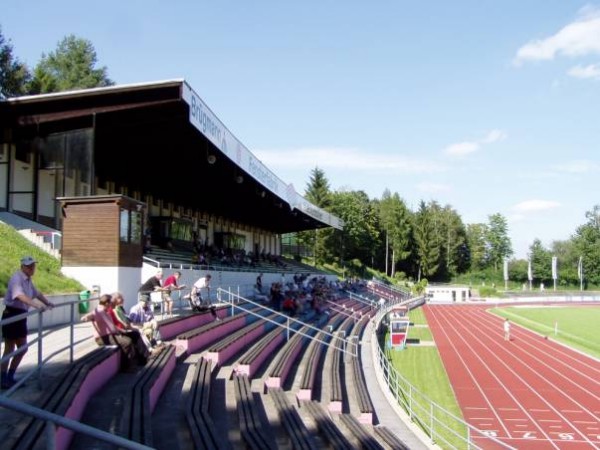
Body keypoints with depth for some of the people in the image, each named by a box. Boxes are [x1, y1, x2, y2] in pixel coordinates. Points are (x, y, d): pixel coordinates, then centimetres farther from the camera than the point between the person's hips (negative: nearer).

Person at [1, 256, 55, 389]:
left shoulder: (28, 280, 11)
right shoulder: (16, 278, -17)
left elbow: (37, 293, 27)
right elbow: (19, 295, -35)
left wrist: (48, 303, 19)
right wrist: (35, 305, -45)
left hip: (21, 315, 9)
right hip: (12, 315, -9)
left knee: (23, 348, 14)